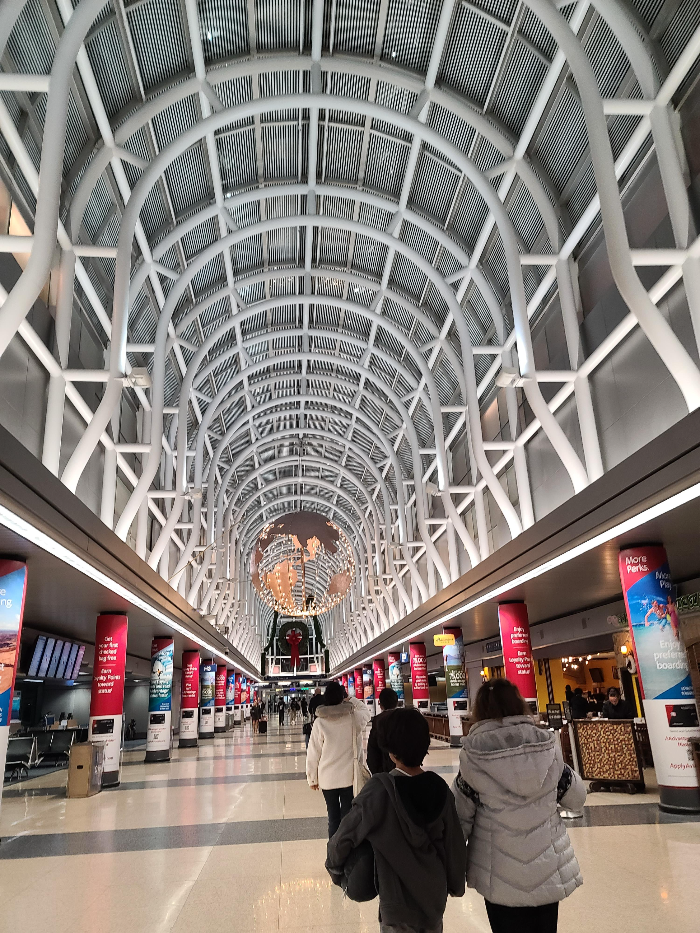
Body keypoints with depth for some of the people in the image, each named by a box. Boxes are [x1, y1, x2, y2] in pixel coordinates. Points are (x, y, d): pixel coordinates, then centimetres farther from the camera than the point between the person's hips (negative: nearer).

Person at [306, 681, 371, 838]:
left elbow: (313, 754, -6)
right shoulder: (354, 717, -10)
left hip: (327, 779, 0)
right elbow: (366, 712, 14)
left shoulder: (320, 722, -12)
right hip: (349, 777, 0)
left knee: (333, 818, 13)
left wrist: (312, 779, 4)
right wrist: (353, 700, 18)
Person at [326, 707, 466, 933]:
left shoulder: (379, 790, -24)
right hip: (435, 898, 4)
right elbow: (455, 844, -3)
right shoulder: (440, 788, -12)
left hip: (398, 904, -3)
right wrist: (456, 885, 13)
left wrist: (335, 869, -1)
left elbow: (344, 838, -20)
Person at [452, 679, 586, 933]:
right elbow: (577, 798, 5)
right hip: (550, 871, 3)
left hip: (502, 878, -2)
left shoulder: (474, 759, -17)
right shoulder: (549, 748, -9)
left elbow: (460, 819, -9)